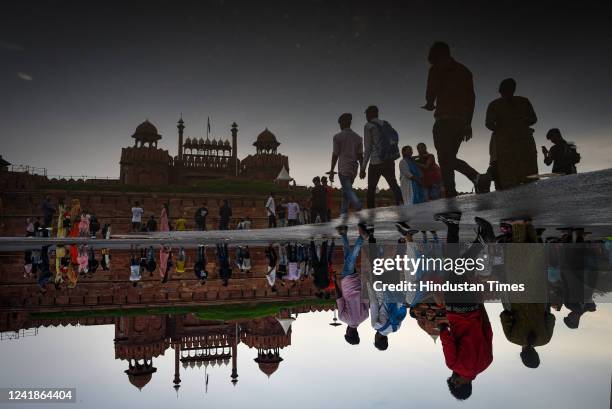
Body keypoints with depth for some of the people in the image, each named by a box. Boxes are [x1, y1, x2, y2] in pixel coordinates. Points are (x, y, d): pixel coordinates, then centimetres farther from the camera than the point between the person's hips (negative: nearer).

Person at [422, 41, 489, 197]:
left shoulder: (437, 69, 2)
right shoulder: (464, 70, 21)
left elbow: (431, 93, -8)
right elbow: (471, 98, 19)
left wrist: (430, 105, 14)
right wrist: (468, 123, 20)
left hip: (445, 120, -7)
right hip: (462, 121, 7)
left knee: (445, 160, -7)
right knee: (451, 158, 16)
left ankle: (450, 194, -15)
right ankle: (478, 178, -1)